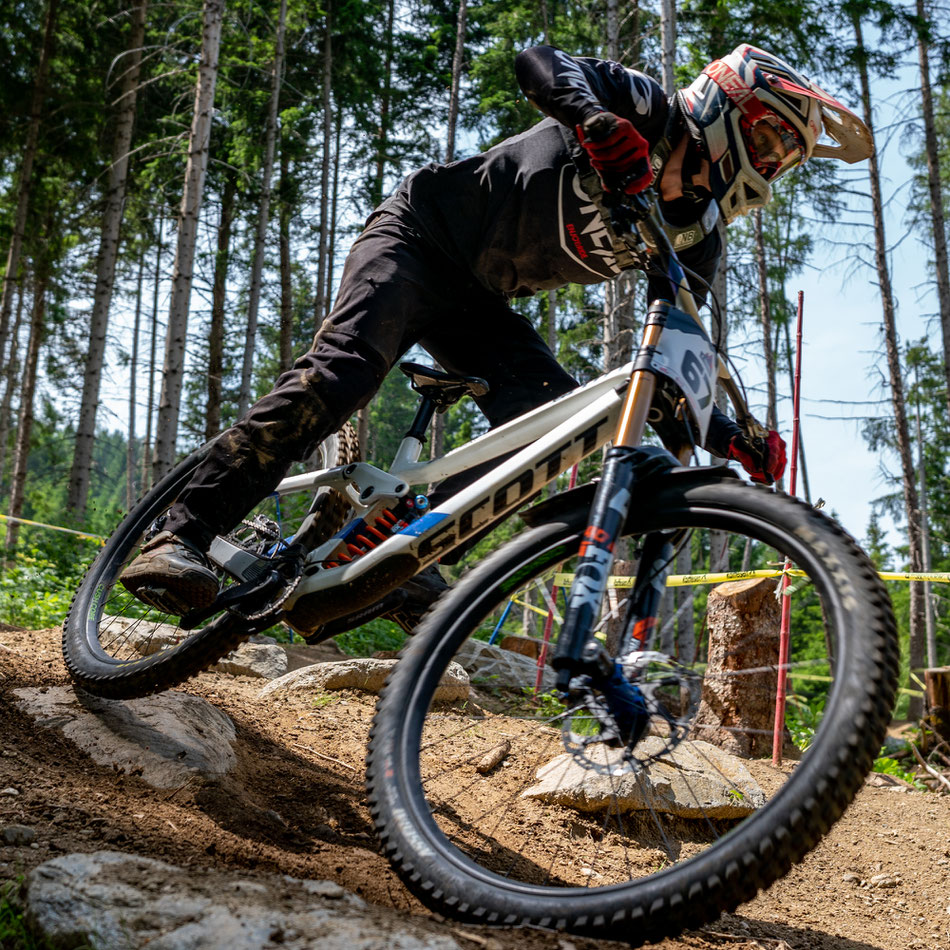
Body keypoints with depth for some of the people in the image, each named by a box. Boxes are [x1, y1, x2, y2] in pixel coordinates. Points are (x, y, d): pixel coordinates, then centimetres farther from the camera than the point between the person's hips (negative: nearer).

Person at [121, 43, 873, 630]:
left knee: (554, 412, -18)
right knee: (344, 369, -27)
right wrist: (597, 121, -47)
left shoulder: (693, 242, 3)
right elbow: (538, 60, -27)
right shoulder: (645, 110, -11)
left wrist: (733, 438, -13)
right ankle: (182, 535, -24)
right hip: (422, 233, -6)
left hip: (479, 304, 6)